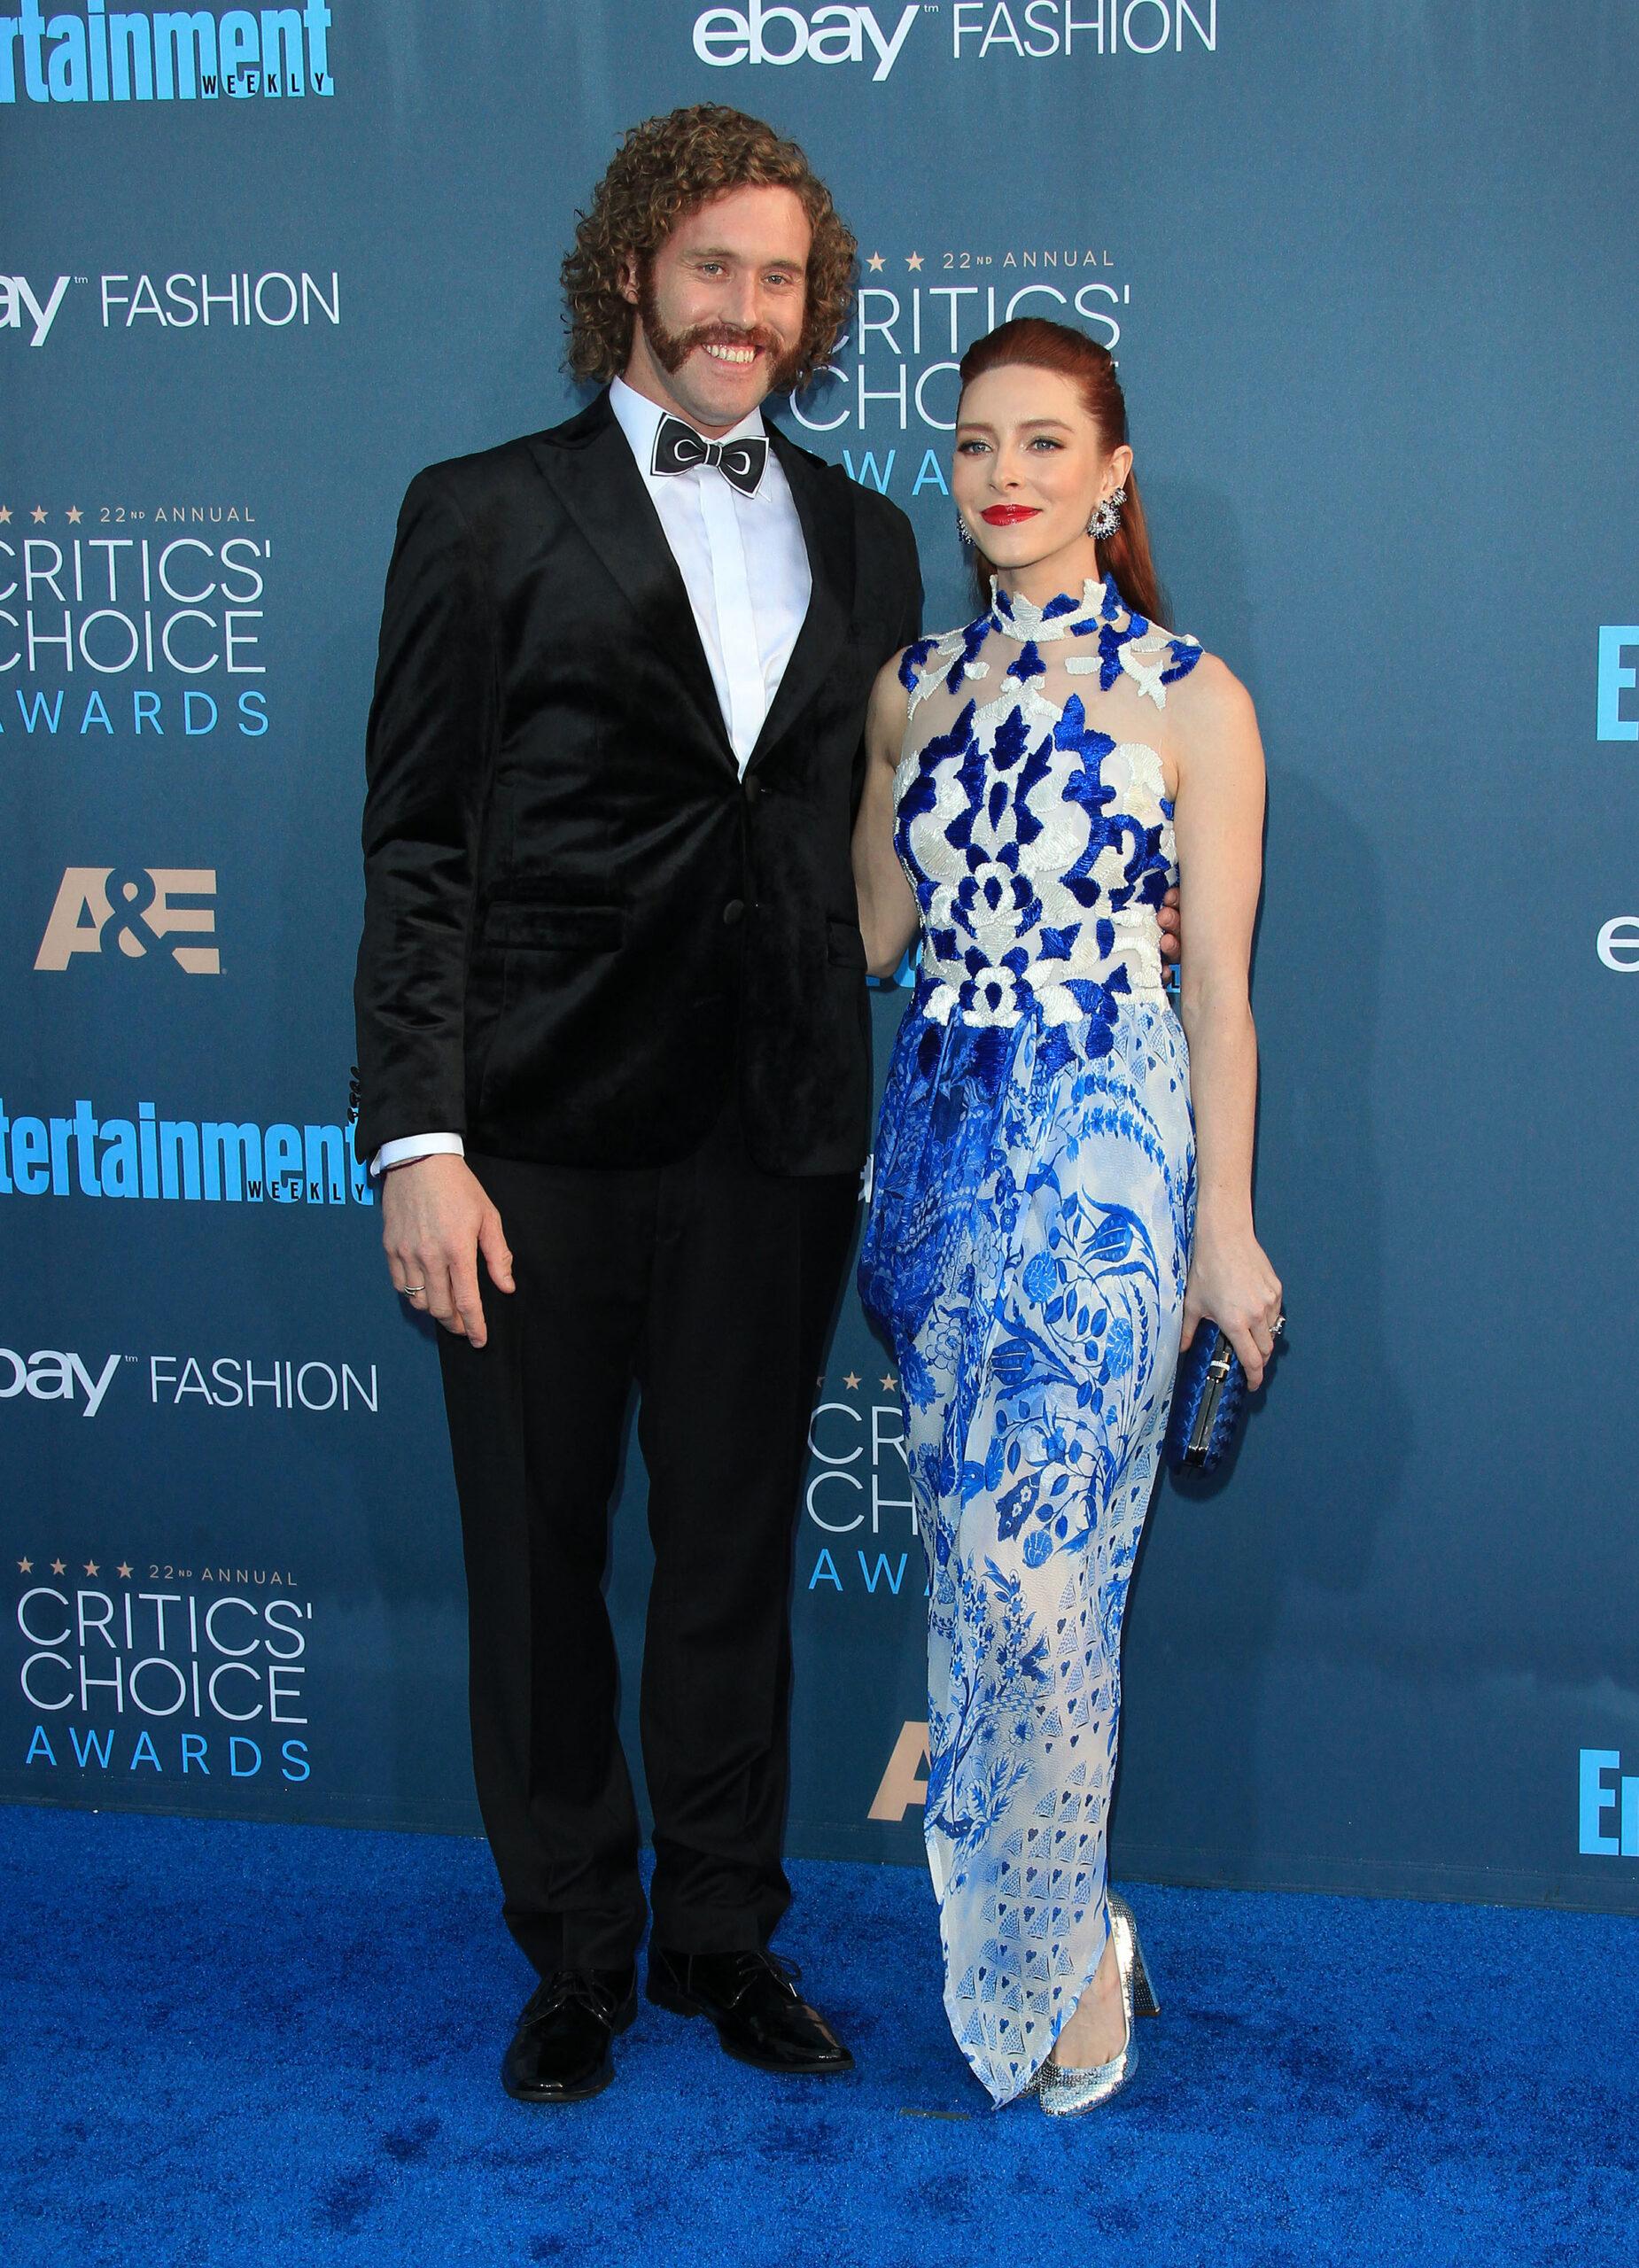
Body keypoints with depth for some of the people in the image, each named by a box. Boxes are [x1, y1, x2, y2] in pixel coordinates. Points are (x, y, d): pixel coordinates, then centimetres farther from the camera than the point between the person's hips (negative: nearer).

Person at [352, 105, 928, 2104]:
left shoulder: (864, 541, 13)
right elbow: (417, 850, -4)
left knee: (735, 1557, 14)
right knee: (538, 1566, 9)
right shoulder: (484, 516, 1)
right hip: (543, 1135, -3)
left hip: (777, 1139, 3)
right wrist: (418, 1140, -10)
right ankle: (574, 1956, 28)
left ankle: (723, 1936, 31)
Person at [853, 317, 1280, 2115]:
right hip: (936, 1130, 5)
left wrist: (1224, 1226, -4)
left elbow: (1220, 988, -4)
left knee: (1032, 1556, -7)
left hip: (1099, 1148, -5)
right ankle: (1034, 1914, 24)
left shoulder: (1189, 698, -4)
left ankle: (1059, 1957, 11)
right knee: (970, 1532, 8)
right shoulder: (914, 683, 9)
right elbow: (874, 924, 13)